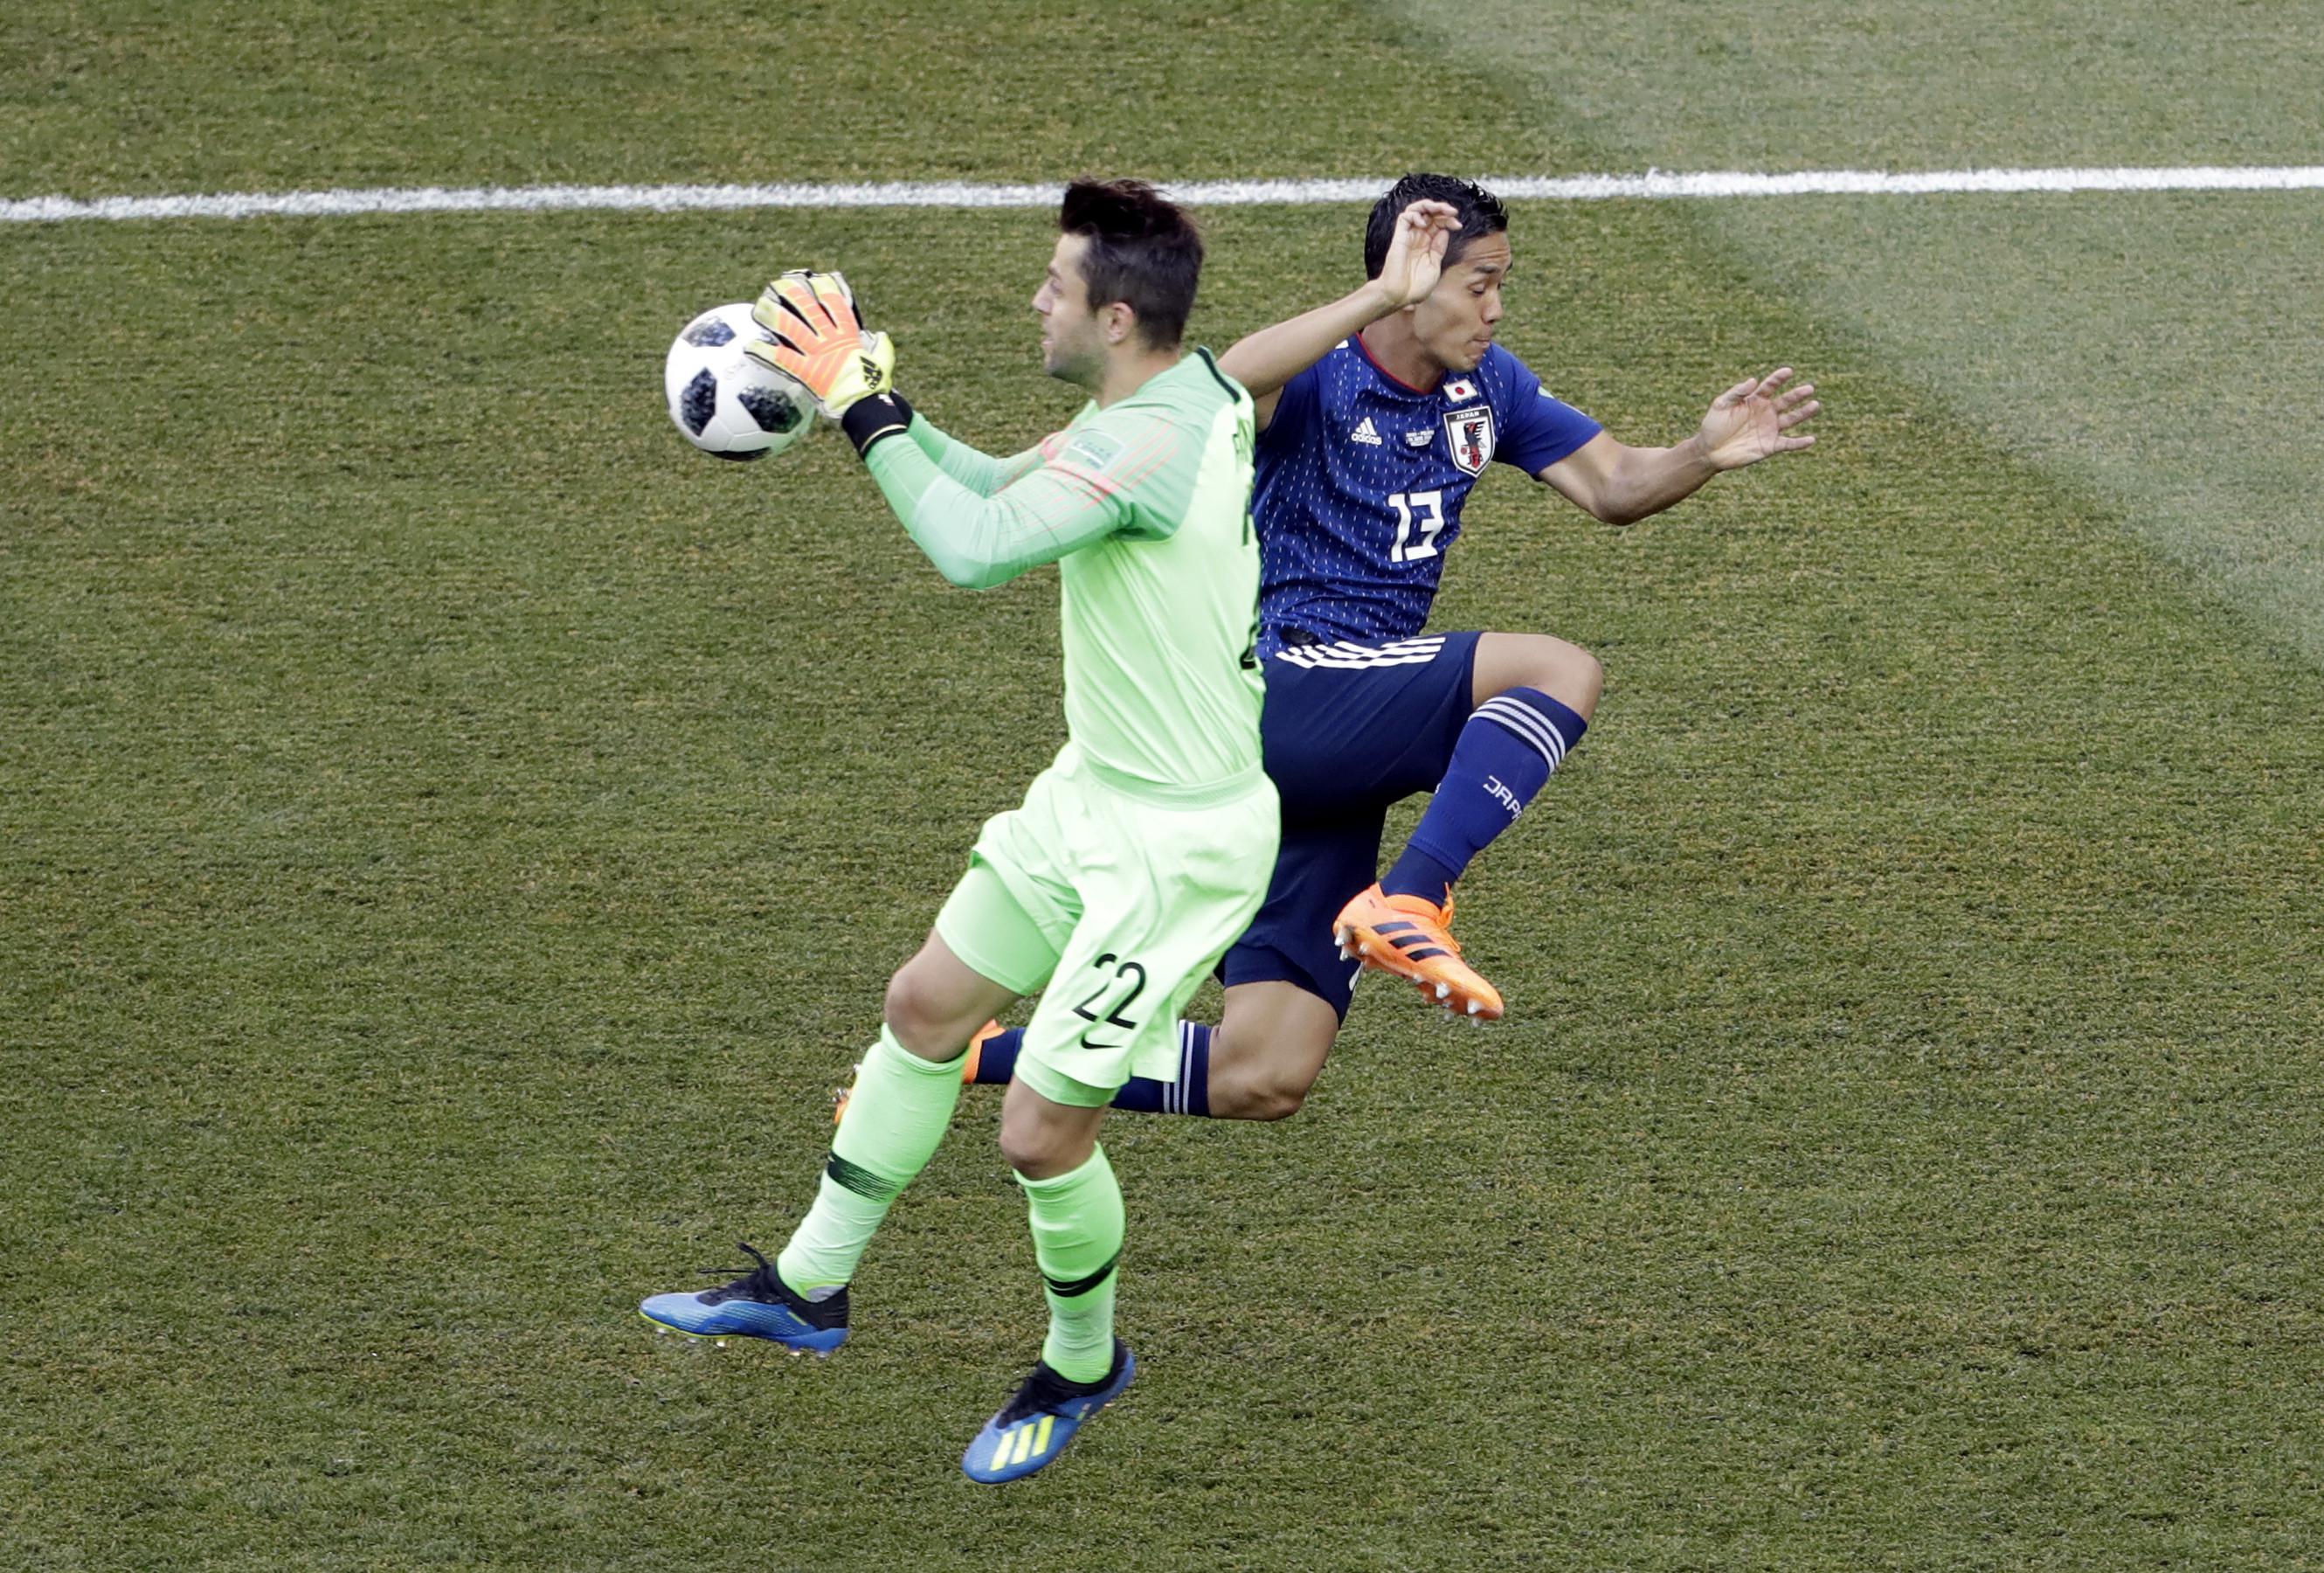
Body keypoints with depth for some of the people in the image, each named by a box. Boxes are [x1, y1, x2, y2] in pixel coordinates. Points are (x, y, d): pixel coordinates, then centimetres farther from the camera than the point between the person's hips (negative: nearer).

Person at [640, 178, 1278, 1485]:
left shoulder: (1155, 442, -29)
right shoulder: (1184, 389, 1)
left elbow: (975, 546, -34)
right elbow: (1000, 488, 15)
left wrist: (858, 403, -25)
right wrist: (870, 394, 4)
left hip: (1176, 841, -10)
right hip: (1094, 791, 10)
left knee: (1043, 1132, -2)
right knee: (927, 1006, 18)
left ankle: (1085, 1363, 26)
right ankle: (810, 1285, 33)